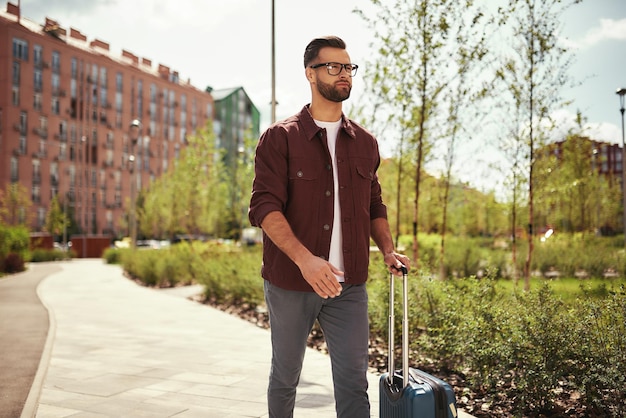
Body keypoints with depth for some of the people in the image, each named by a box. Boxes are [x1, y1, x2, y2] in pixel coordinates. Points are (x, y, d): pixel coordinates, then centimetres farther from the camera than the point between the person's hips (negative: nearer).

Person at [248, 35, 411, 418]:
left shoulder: (365, 143, 10)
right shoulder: (280, 138, -4)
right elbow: (264, 207, -15)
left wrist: (388, 250, 0)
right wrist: (304, 258, -28)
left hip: (349, 285, 3)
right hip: (290, 284, -2)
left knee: (354, 381, 2)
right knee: (285, 375, 14)